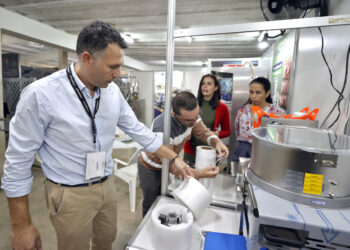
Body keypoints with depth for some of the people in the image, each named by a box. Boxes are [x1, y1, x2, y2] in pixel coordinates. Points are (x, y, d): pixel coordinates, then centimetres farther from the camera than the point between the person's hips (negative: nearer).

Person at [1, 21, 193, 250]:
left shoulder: (112, 91, -6)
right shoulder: (41, 95, -21)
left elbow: (137, 129, 2)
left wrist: (174, 158, 2)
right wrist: (21, 226, -9)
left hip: (107, 186, 5)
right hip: (71, 194, -4)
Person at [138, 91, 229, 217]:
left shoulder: (191, 115, -22)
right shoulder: (162, 128, -41)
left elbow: (203, 132, -8)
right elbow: (169, 165, -37)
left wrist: (217, 142, -30)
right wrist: (199, 173, -46)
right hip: (150, 169, -5)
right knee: (151, 204, 14)